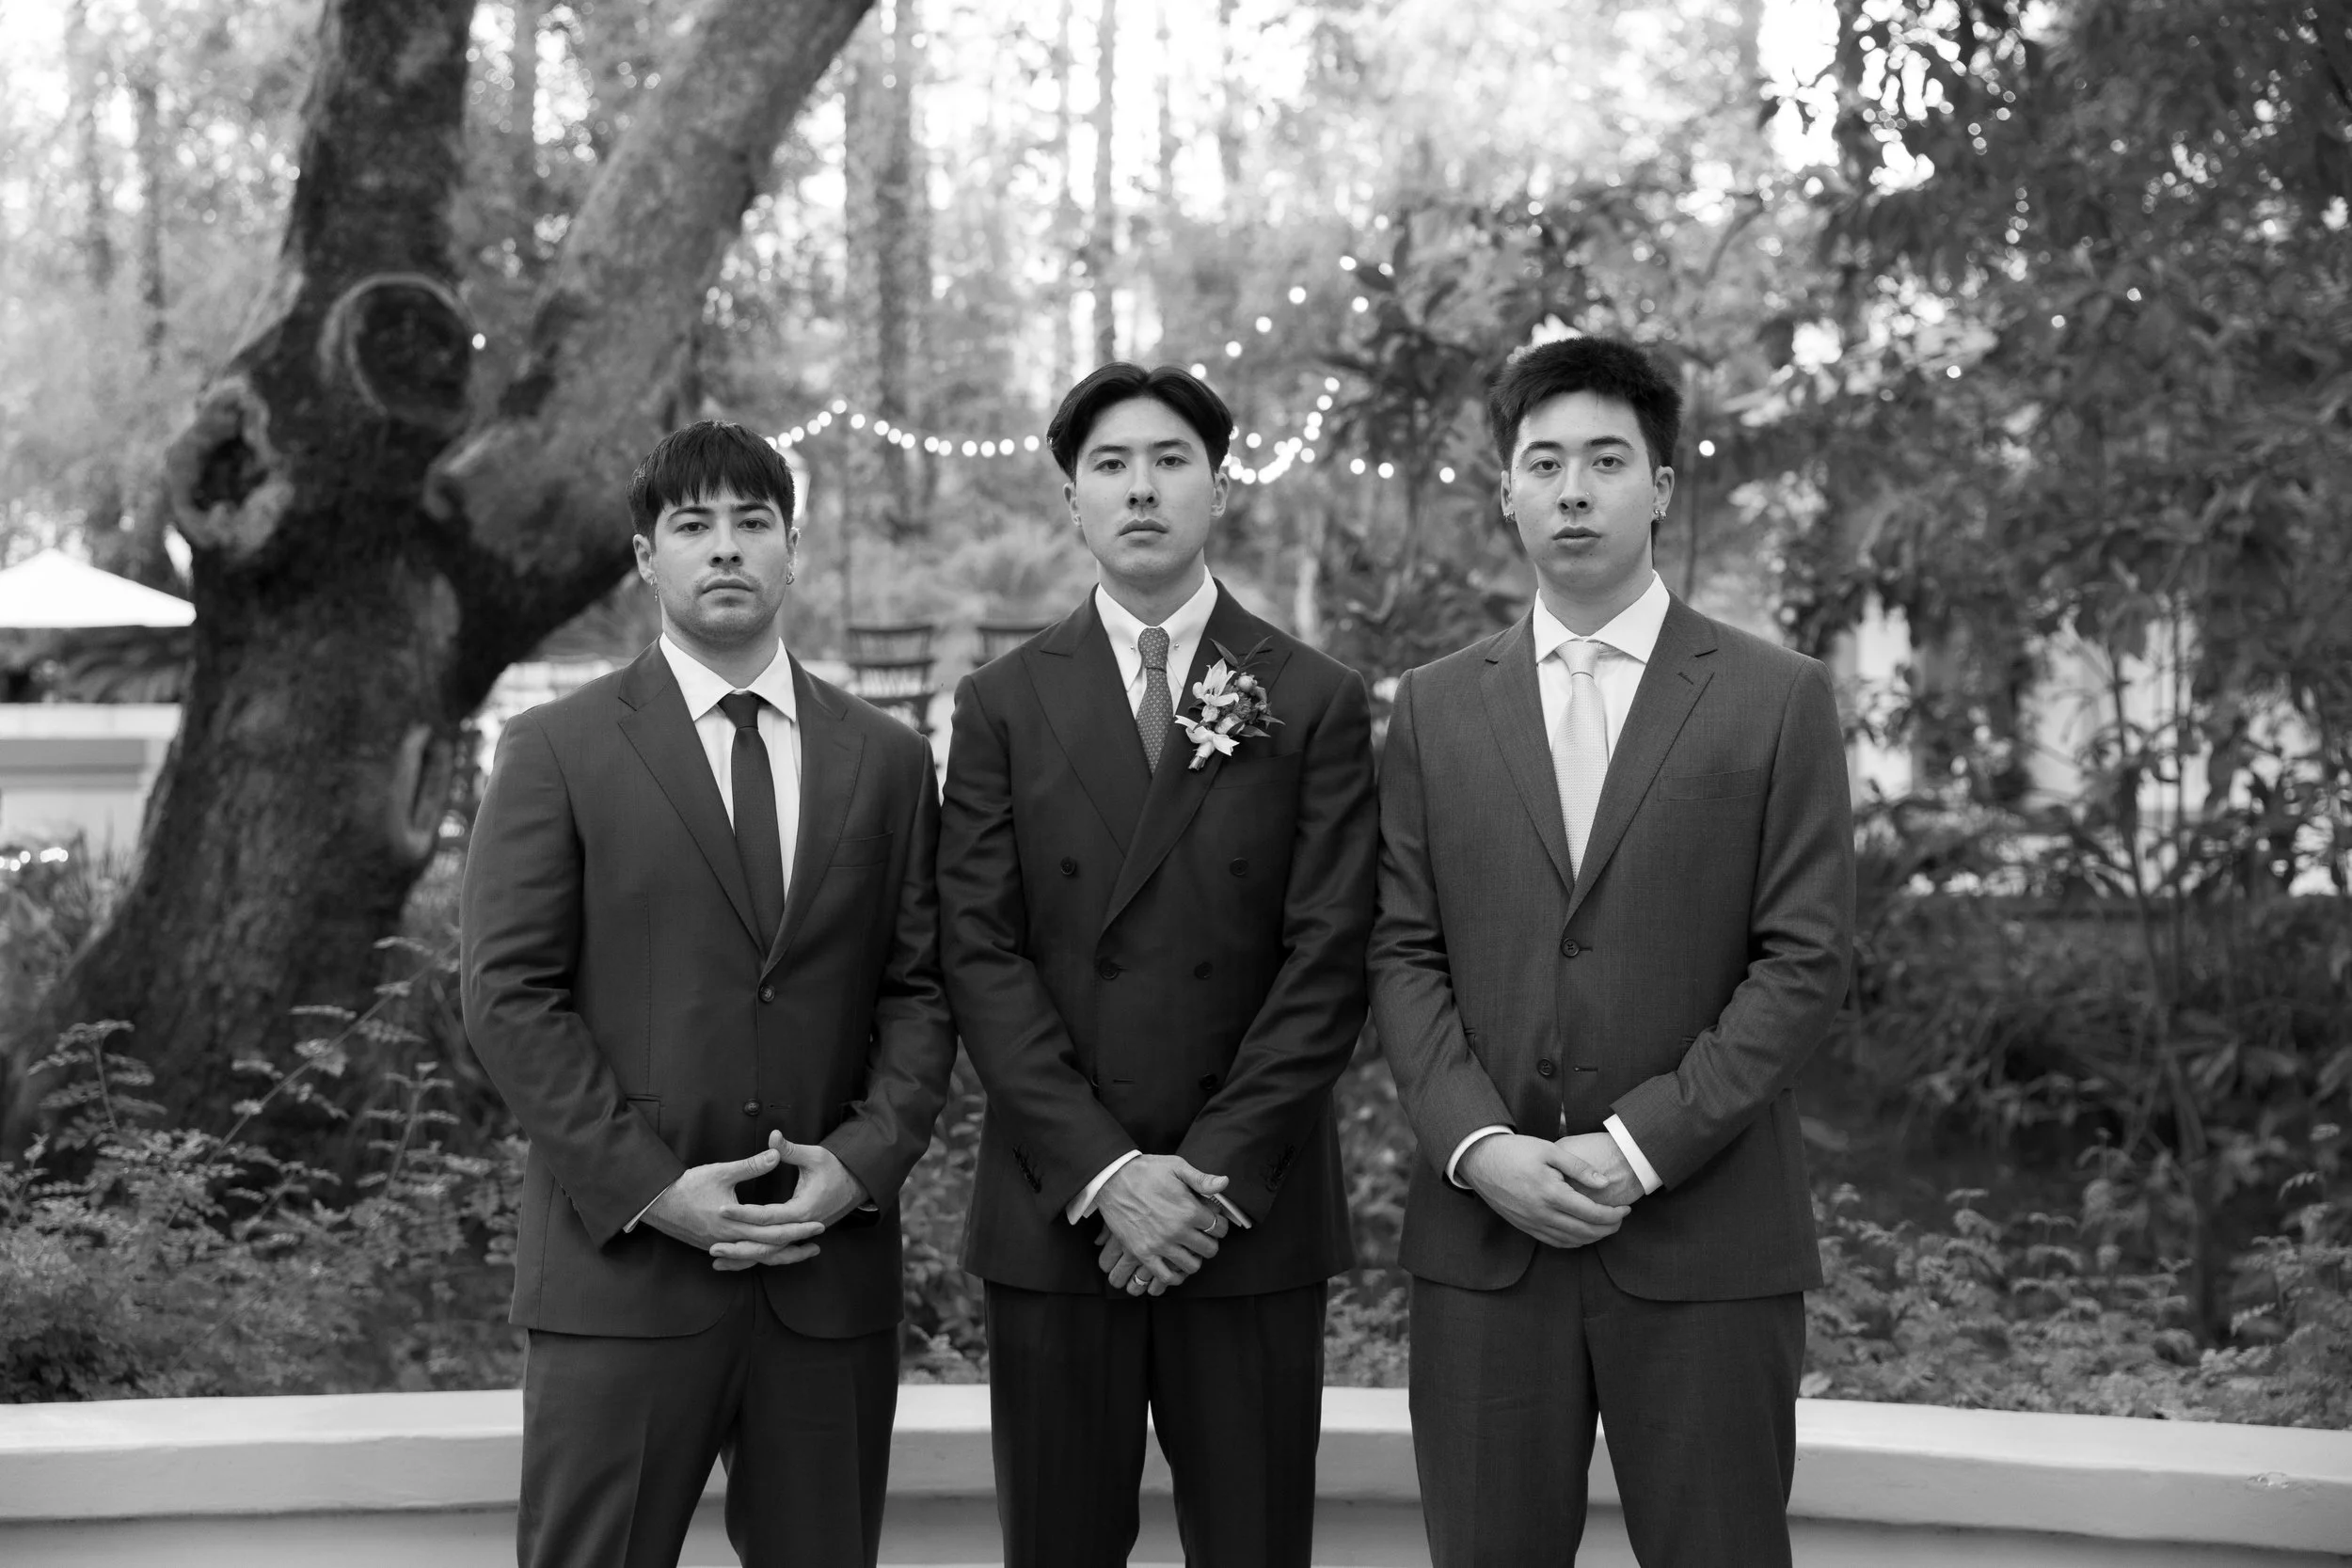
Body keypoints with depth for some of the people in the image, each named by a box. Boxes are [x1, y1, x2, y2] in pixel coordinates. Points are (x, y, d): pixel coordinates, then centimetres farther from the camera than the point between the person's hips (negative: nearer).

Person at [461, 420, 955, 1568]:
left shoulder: (886, 761, 11)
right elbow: (508, 997, -4)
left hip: (832, 1267, 3)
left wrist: (863, 1161, -8)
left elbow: (919, 989, 8)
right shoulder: (556, 752, 1)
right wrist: (652, 1189, -12)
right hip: (621, 1263, -3)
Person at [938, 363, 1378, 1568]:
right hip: (1053, 1210, 1)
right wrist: (1105, 1171, -11)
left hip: (1252, 1212, -1)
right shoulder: (1003, 704, 6)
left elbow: (1326, 959, -3)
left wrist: (1210, 1174, -11)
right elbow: (980, 953, -1)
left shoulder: (1316, 703, 3)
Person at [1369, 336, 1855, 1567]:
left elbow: (1804, 959, -3)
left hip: (1706, 1239, -2)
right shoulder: (1434, 707, 11)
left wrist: (1640, 1147, -11)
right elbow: (1402, 954, 6)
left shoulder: (1777, 700, 3)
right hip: (1482, 1231, 2)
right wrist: (1481, 1146, -9)